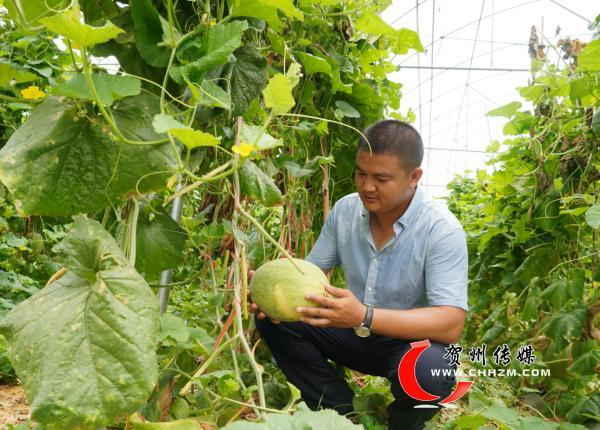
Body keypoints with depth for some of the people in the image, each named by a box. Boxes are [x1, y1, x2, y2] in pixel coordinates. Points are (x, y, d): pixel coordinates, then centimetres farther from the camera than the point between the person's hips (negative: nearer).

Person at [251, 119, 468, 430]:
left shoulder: (441, 229, -23)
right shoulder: (345, 209, -8)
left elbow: (451, 325, -30)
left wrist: (364, 317, -44)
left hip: (412, 339, -4)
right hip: (355, 333, 5)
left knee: (429, 371, -38)